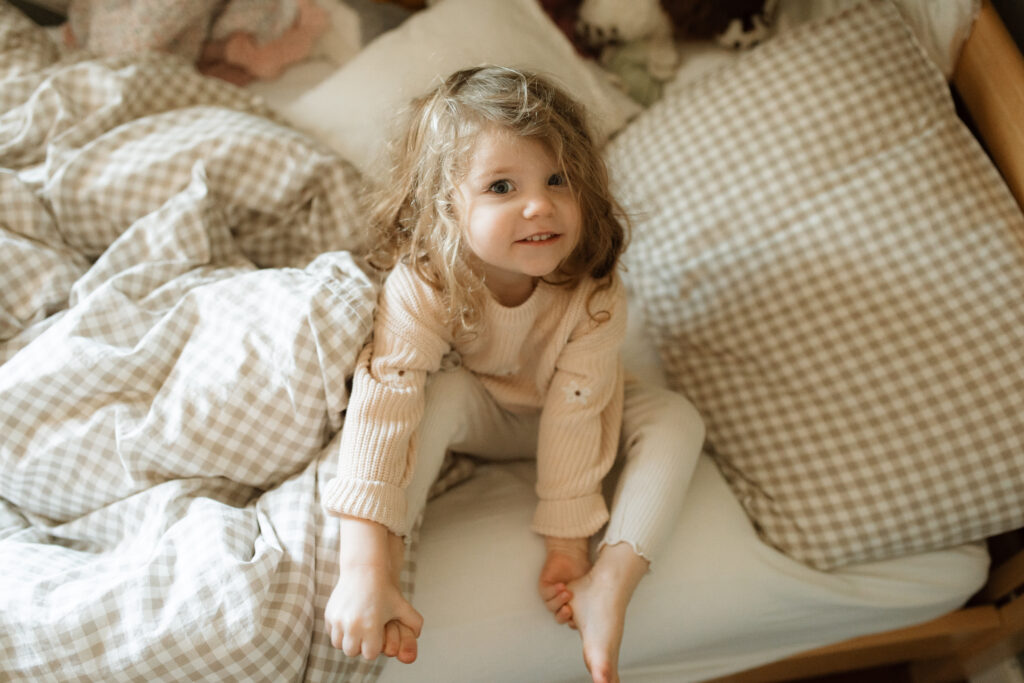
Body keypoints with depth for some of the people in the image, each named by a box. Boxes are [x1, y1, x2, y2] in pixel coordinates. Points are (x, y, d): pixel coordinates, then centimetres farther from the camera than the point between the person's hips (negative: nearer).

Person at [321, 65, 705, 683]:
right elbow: (382, 405, -44)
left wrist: (567, 545, -24)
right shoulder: (423, 286, -35)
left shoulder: (595, 291, -31)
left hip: (558, 410, 2)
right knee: (442, 391, -35)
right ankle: (389, 564, -30)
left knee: (677, 419, -19)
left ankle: (611, 585, -25)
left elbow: (573, 412, -28)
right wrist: (366, 571, -51)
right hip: (476, 412, -2)